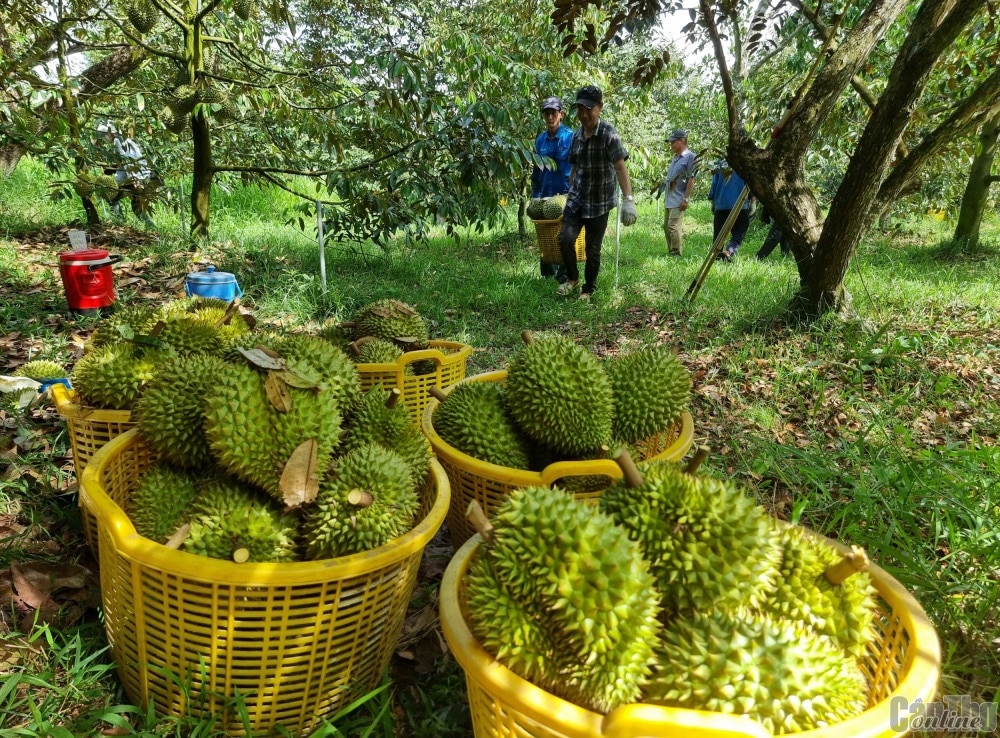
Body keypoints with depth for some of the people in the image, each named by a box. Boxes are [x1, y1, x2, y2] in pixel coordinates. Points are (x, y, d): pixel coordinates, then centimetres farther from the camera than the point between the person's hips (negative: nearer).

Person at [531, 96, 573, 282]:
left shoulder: (570, 137, -6)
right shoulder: (540, 140, 9)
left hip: (566, 195, -5)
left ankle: (564, 277, 10)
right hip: (545, 196, 5)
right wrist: (534, 196, 12)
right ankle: (547, 276, 19)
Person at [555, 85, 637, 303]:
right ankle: (572, 279, 12)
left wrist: (628, 199, -31)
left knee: (593, 249, 2)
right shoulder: (576, 135, 5)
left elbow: (620, 167, -21)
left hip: (599, 202, -4)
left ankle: (588, 289, 21)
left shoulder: (609, 134, -13)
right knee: (565, 238, -11)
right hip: (576, 199, 4)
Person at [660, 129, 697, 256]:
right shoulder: (675, 158, 17)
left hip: (678, 201, -9)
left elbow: (691, 179, -14)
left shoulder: (690, 157, -9)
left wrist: (685, 199, -19)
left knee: (673, 227, -14)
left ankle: (676, 254, -9)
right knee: (666, 227, 11)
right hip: (669, 200, 9)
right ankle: (671, 252, 19)